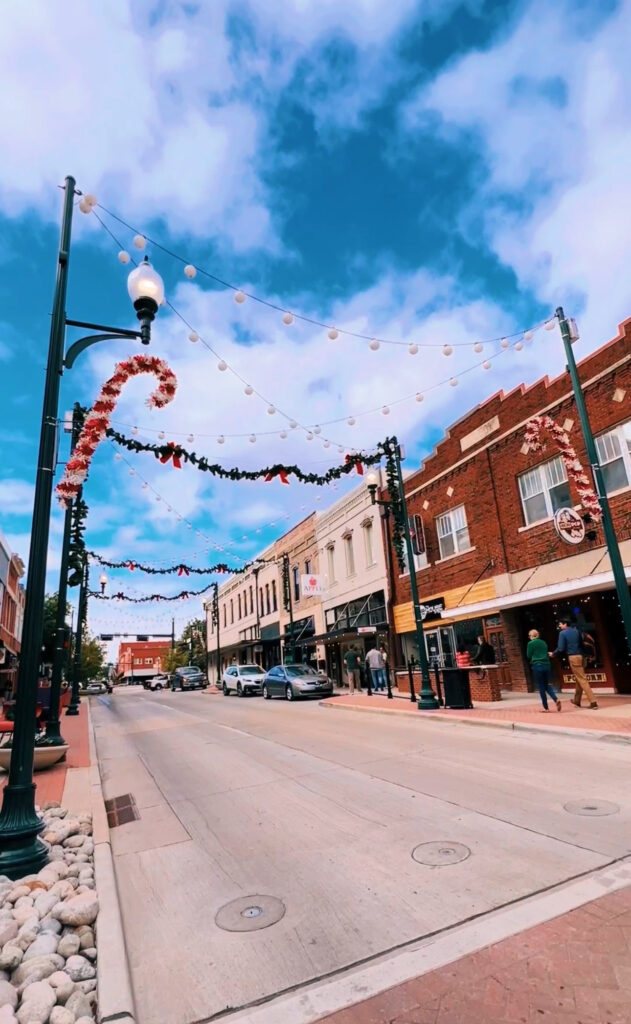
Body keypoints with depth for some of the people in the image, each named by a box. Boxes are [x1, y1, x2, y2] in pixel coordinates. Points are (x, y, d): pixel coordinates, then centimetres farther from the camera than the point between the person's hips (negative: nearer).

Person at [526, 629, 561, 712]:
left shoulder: (531, 643, -6)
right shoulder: (543, 642, 11)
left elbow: (528, 656, 0)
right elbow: (547, 653, 18)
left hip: (537, 666, -5)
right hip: (546, 665, 5)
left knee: (541, 687, 3)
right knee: (547, 685, 15)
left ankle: (546, 707, 4)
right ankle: (556, 699, -9)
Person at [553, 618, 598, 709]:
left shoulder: (562, 633, -6)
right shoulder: (576, 630, 12)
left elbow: (561, 649, -8)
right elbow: (582, 642, 12)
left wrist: (553, 653, 7)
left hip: (573, 657, -7)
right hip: (581, 656, 7)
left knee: (582, 680, -5)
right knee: (579, 678, 17)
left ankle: (593, 702, -11)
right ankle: (577, 700, 29)